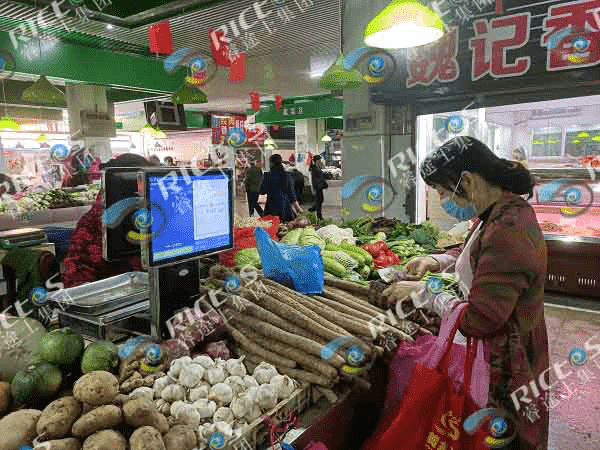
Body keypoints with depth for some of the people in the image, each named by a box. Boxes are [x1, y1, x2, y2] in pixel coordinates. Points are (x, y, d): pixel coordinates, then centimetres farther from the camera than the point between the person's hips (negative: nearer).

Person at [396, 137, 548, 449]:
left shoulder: (508, 233, -32)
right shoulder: (502, 211, 0)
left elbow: (477, 321, -31)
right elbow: (475, 253, 21)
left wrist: (427, 295, -17)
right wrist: (437, 261, 4)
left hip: (505, 368, -9)